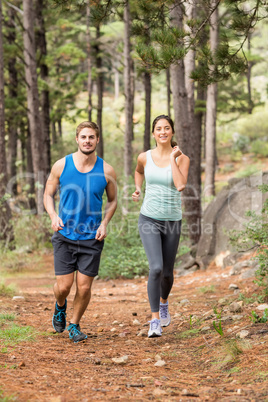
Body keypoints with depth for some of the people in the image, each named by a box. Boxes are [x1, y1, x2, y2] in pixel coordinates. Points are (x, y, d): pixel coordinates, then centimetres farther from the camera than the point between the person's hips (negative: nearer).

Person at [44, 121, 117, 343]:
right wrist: (53, 215, -13)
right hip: (65, 235, 0)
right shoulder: (61, 166, -5)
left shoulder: (106, 171, -3)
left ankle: (74, 325, 25)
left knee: (84, 287, 0)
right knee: (63, 286, -3)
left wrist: (104, 223, -5)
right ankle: (60, 307, 34)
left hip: (92, 237, 0)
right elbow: (48, 194, 6)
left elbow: (112, 200, 11)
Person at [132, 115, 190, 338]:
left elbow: (181, 186, -23)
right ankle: (155, 321, -12)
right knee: (156, 268, -20)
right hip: (149, 219, -1)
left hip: (172, 221, 1)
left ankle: (164, 302, 47)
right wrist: (137, 189, 9)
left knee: (167, 272, 12)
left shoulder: (182, 158, -5)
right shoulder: (145, 157, 0)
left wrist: (173, 158, -17)